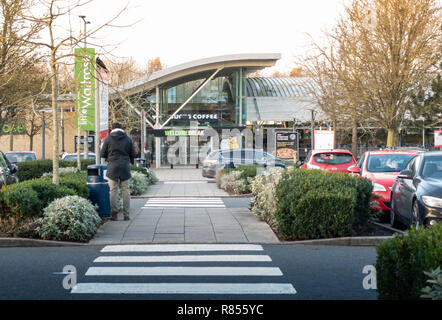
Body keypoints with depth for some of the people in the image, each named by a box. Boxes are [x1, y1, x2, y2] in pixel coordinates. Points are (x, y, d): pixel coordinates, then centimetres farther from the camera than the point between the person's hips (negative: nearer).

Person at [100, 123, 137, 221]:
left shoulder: (108, 139, 2)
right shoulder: (128, 139, 6)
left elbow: (102, 154, 5)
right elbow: (133, 155, 9)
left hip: (112, 167, -1)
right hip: (125, 167, 1)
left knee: (113, 190, 3)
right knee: (125, 190, 5)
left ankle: (114, 213, -3)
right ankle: (126, 214, 4)